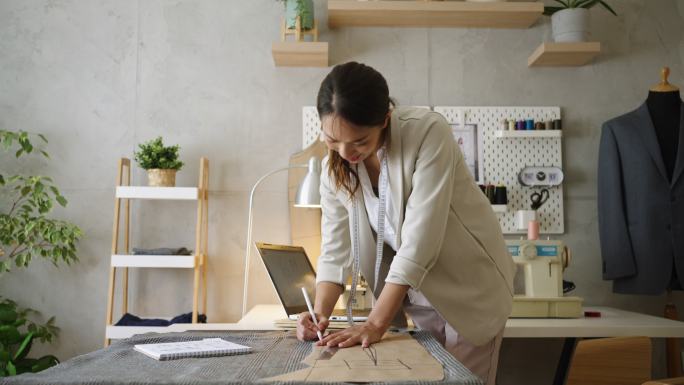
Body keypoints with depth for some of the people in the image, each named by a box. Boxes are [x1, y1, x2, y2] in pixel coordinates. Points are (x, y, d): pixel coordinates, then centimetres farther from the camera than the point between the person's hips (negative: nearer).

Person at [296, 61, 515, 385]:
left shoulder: (428, 133, -27)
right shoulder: (335, 169, -9)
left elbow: (418, 241, -31)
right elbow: (335, 251, -6)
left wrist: (375, 324, -31)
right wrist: (320, 313, -22)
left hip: (468, 284, -4)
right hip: (415, 292, 4)